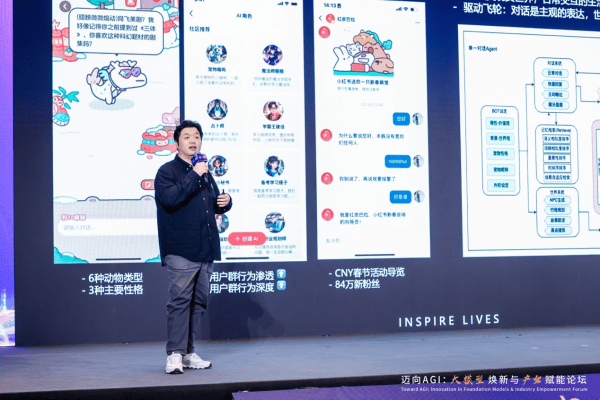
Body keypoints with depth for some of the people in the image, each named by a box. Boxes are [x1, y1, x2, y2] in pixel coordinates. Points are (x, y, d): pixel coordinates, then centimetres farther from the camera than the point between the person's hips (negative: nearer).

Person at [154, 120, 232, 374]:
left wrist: (225, 201, 7)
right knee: (180, 299, -11)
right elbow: (170, 197, -21)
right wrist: (194, 175, -19)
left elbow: (214, 204, 30)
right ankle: (175, 354, -7)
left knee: (199, 301, 8)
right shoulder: (167, 171, -2)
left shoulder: (205, 173, 20)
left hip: (205, 249, 7)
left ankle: (188, 353, 15)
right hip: (180, 250, -7)